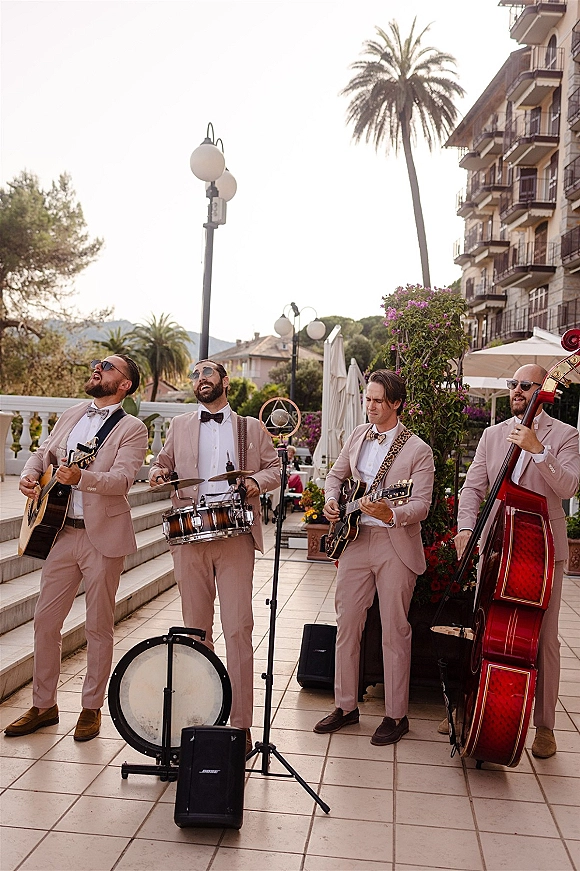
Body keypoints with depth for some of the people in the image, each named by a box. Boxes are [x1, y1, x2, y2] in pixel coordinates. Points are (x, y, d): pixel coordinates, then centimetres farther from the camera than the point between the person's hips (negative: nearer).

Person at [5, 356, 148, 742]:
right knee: (46, 620, 8)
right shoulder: (70, 417, 15)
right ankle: (44, 705, 23)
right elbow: (42, 454, 21)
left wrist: (80, 477, -36)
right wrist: (29, 476, -1)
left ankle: (92, 707, 20)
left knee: (99, 626, 5)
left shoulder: (132, 428, -5)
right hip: (60, 532, 6)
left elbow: (123, 478, -19)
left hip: (103, 536, -5)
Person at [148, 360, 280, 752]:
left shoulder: (252, 427, 14)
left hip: (235, 534, -2)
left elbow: (274, 467, 13)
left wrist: (257, 481, -8)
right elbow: (163, 464, 21)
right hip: (190, 535, 2)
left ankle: (240, 722, 1)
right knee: (196, 627, 8)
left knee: (238, 628, -7)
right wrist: (158, 474, -2)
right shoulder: (180, 426, 17)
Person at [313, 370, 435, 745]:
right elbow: (337, 473, 22)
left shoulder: (418, 450, -8)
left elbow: (422, 504, -13)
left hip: (396, 546, -5)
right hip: (355, 541, 5)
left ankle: (396, 716, 16)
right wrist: (332, 501, 3)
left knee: (395, 632, 2)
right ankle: (346, 705, 24)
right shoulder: (358, 435, 9)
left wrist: (391, 514, -31)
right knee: (346, 626, 9)